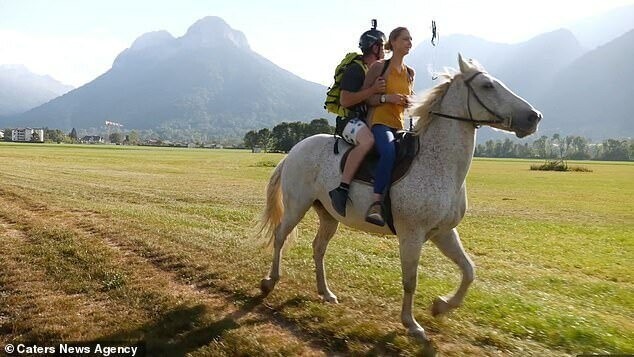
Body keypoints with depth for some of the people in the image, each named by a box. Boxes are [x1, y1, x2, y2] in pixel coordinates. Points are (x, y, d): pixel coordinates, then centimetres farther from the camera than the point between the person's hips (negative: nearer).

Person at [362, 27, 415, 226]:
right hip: (379, 122, -7)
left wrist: (410, 103, 3)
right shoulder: (379, 67, 1)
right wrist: (386, 98, -17)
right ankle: (376, 205, -38)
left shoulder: (410, 73, 18)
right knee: (389, 151, -37)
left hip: (399, 125, 7)